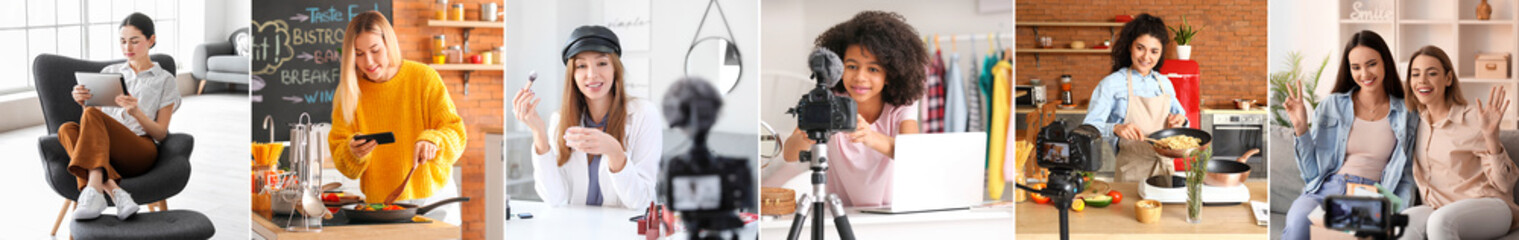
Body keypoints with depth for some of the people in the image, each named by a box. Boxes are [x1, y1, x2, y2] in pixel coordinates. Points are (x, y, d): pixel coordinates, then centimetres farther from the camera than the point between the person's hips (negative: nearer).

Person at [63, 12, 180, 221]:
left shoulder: (165, 80, 15)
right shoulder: (110, 73, 26)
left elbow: (161, 133, 7)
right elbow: (98, 126, 19)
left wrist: (135, 111, -12)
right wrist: (83, 101, -3)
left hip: (141, 150, -4)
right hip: (102, 151, 4)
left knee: (91, 116, -31)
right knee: (66, 129, -29)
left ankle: (93, 190, -51)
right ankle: (115, 192, -48)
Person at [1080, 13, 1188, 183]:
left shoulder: (1165, 83, 8)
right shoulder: (1112, 84, -8)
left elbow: (1178, 113, 22)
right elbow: (1089, 128, -15)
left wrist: (1181, 120, -1)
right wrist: (1115, 128, -33)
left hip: (1165, 167, 5)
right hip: (1131, 171, -5)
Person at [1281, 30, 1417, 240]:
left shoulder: (1406, 115, 12)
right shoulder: (1332, 106, 13)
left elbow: (1407, 178, 14)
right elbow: (1313, 171, 11)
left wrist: (1395, 211, -5)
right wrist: (1301, 129, 0)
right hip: (1327, 189, 1)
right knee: (1298, 221, -38)